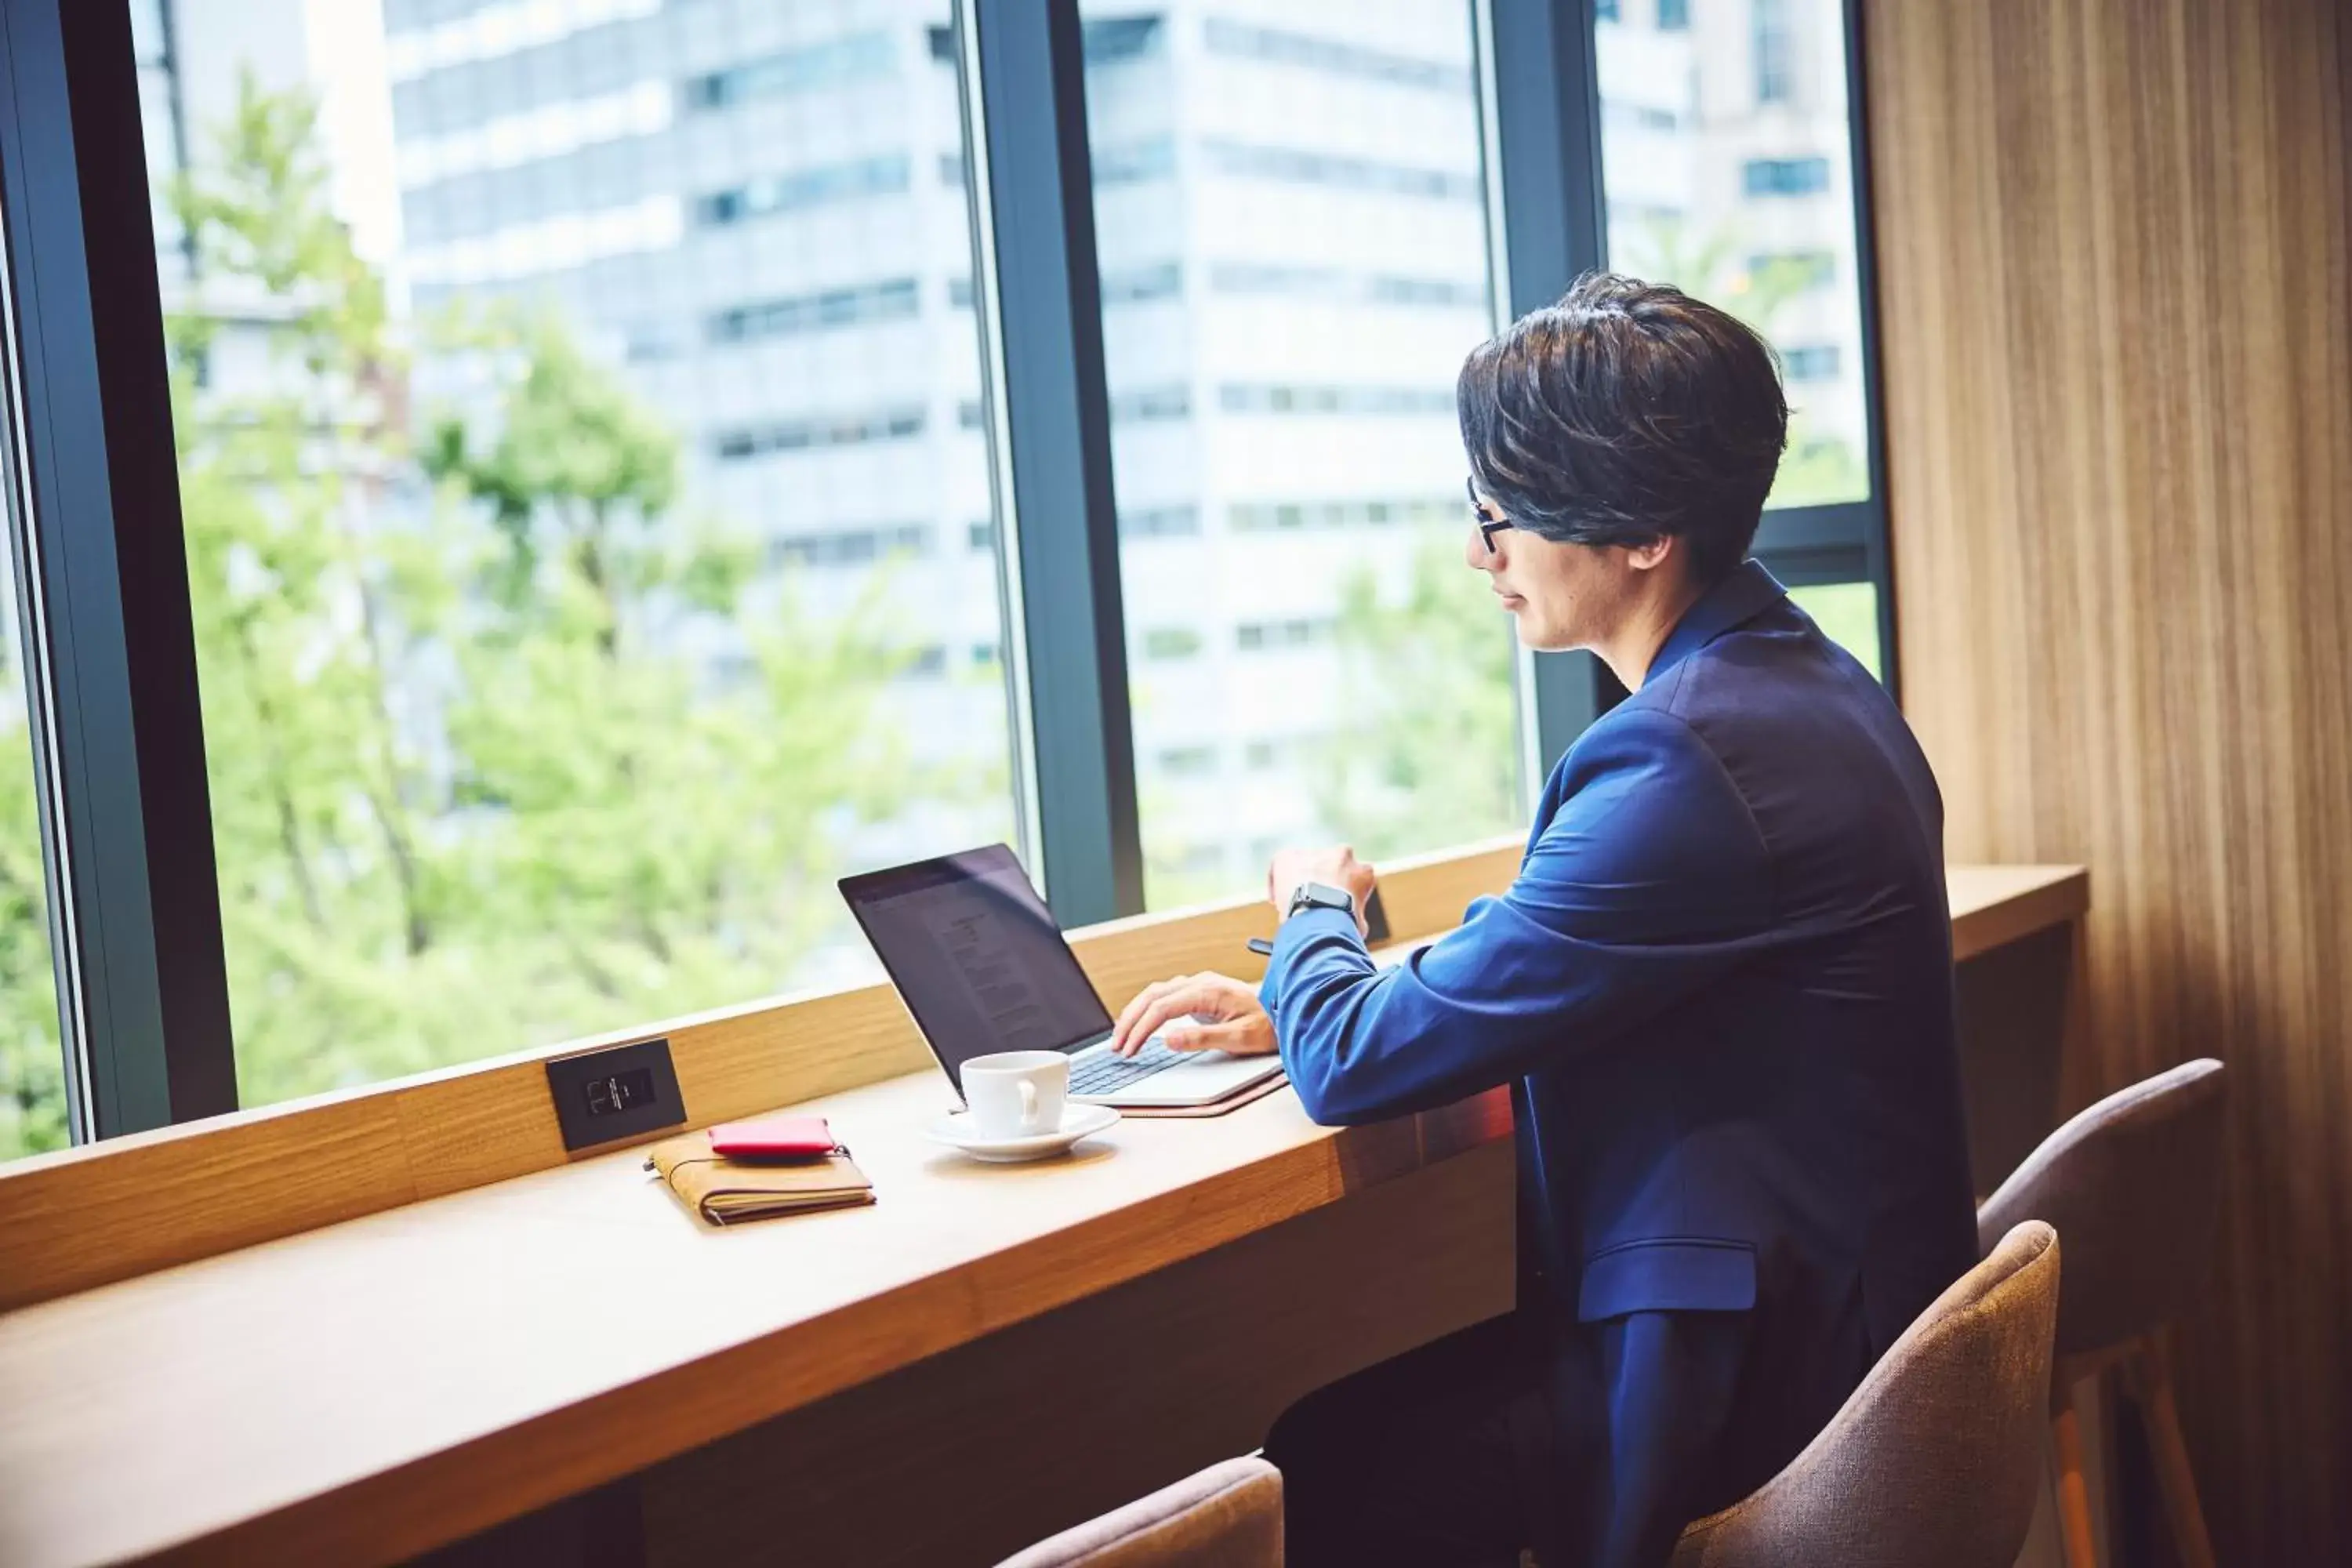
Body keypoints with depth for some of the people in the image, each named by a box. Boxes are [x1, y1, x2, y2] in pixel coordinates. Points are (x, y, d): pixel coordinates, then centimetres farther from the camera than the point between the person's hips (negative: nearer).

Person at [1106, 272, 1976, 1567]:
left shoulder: (1687, 760, -27)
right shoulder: (1790, 676, 7)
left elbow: (1356, 1067, -21)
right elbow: (1539, 958, 18)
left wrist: (1316, 910, 2)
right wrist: (1290, 1004, 10)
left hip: (1748, 1376, -10)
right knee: (1332, 1391, 11)